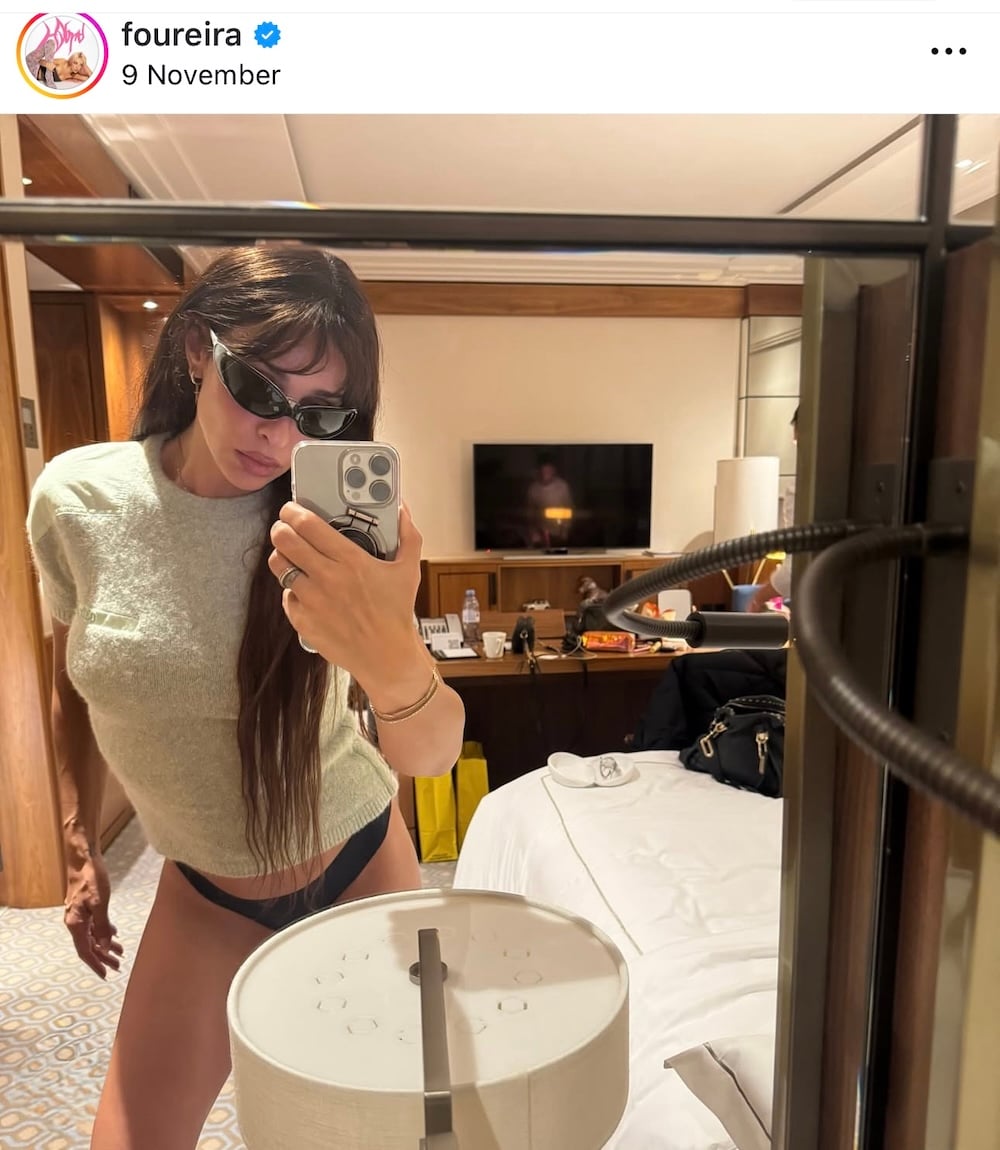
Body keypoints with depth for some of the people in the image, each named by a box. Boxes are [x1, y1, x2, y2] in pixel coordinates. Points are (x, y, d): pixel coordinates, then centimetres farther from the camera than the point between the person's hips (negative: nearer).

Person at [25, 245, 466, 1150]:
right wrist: (82, 851, 9)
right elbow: (75, 691, 1)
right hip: (204, 889, 1)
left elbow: (433, 755, -32)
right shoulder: (76, 499, -16)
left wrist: (394, 659, -54)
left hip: (357, 862, 0)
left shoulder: (334, 523, -22)